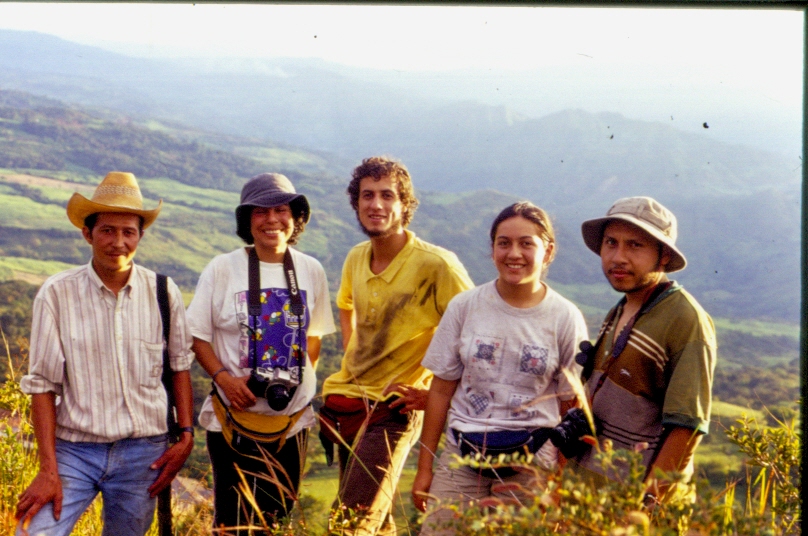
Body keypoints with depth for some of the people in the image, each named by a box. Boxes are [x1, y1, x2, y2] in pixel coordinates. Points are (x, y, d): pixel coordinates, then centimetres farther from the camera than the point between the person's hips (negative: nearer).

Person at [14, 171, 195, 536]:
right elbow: (42, 384, -6)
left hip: (144, 453, 2)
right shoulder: (57, 294, -7)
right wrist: (48, 470, -9)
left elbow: (180, 366, 10)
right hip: (74, 450, -2)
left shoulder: (163, 293, -1)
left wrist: (186, 435, 2)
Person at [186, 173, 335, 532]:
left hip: (293, 420, 3)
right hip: (235, 417, -3)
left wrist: (301, 380, 3)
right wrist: (223, 377, -16)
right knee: (235, 521, -1)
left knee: (280, 516, 10)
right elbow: (197, 336, -2)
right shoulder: (222, 270, -5)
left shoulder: (311, 272, 3)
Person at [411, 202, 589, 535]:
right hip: (463, 454, 1)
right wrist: (424, 468, 4)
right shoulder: (465, 307, 0)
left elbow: (572, 408, 2)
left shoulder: (566, 319, -2)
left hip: (532, 464, -1)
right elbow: (441, 390, 4)